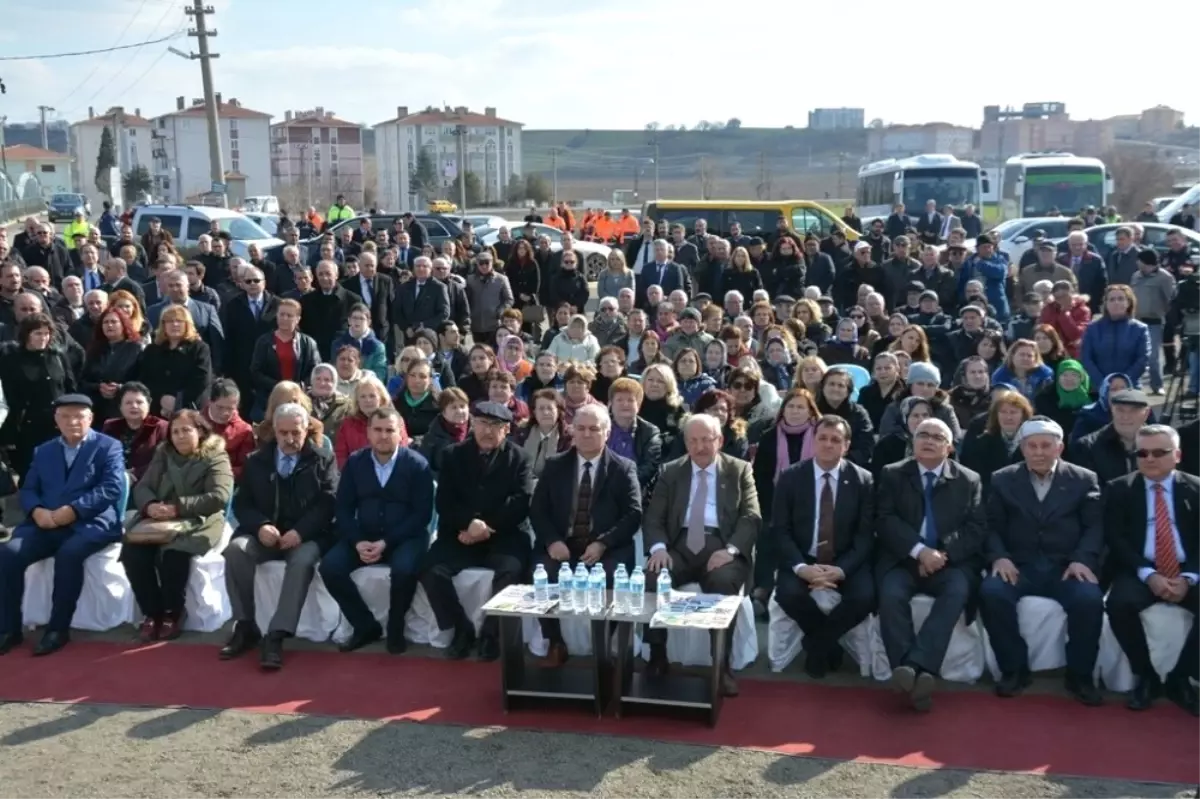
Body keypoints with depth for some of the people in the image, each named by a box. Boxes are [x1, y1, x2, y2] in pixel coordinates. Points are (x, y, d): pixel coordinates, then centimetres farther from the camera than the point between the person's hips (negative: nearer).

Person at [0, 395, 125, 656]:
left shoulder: (109, 446, 7)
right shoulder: (43, 451, 23)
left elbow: (112, 488, -7)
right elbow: (27, 490, 15)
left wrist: (72, 511, -18)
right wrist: (37, 511, -9)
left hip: (91, 523, -4)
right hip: (47, 524, 5)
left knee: (68, 553, -36)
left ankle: (58, 628, -22)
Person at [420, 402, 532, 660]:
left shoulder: (518, 457, 6)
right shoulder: (453, 455, 10)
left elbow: (520, 505, -4)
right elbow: (444, 503, 2)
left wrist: (486, 527, -15)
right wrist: (470, 522, -17)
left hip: (504, 535, -2)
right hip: (461, 534, 2)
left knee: (509, 571, -33)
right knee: (431, 570, -24)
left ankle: (491, 632, -10)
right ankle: (462, 629, -5)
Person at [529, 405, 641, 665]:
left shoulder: (624, 468, 6)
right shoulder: (554, 465, 12)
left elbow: (633, 514, -3)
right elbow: (537, 509, 7)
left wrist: (602, 543, -17)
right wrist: (552, 541, -13)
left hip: (607, 549, -2)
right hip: (561, 545, 2)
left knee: (609, 581, -31)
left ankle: (603, 648, -9)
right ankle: (555, 644, -7)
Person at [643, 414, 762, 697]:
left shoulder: (740, 470, 11)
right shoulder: (670, 472, 16)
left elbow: (751, 518, 0)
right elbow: (653, 517, 8)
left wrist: (730, 549, -19)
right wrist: (659, 547, -14)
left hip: (721, 546, -2)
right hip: (680, 545, 2)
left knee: (723, 582, -35)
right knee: (652, 576, -28)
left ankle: (722, 664, -22)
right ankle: (657, 657, -14)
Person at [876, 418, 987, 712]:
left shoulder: (969, 480, 11)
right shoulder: (892, 474, 10)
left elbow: (977, 529, 2)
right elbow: (885, 521, -2)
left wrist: (943, 554, -14)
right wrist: (920, 550, -17)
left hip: (951, 562, 0)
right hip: (902, 559, 0)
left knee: (957, 590, -32)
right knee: (891, 593, -31)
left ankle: (915, 665, -39)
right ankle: (910, 672, -33)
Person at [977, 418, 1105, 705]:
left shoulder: (1084, 479, 11)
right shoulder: (1002, 479, 12)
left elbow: (1095, 526, 3)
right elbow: (992, 525, 6)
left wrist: (1082, 560, -14)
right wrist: (998, 557, -13)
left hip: (1066, 567, 0)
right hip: (1018, 565, 1)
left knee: (1090, 598, -32)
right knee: (991, 592, -31)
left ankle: (1080, 675, -9)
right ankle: (1014, 669, -12)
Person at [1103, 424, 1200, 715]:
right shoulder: (1119, 489, 6)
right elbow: (1115, 540, -2)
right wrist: (1149, 575, -16)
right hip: (1140, 573, -1)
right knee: (1119, 603, -32)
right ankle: (1145, 675, -8)